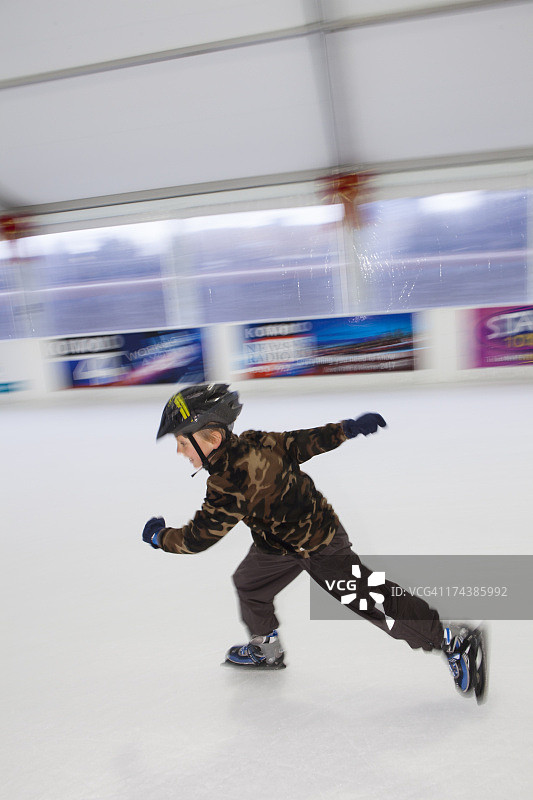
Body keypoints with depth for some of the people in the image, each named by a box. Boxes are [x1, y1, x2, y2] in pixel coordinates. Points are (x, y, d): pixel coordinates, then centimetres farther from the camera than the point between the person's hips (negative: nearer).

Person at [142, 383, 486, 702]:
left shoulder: (229, 484, -33)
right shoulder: (253, 441, -9)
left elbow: (199, 537, -24)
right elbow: (301, 443, 0)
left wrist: (159, 536, -5)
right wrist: (347, 428, 13)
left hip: (321, 548, -10)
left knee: (369, 600, -4)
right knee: (249, 583, 19)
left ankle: (455, 641, 9)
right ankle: (265, 649, 41)